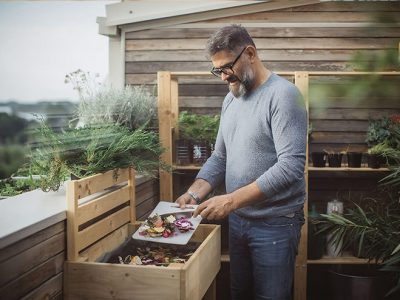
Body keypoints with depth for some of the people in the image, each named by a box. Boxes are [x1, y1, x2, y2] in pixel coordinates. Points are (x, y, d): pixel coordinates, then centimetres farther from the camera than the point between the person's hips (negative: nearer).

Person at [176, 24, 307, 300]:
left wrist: (231, 200, -27)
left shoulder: (283, 95, -16)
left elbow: (290, 166, -25)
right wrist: (194, 193, -4)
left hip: (274, 224, -7)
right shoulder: (231, 98, 9)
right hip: (237, 219, 7)